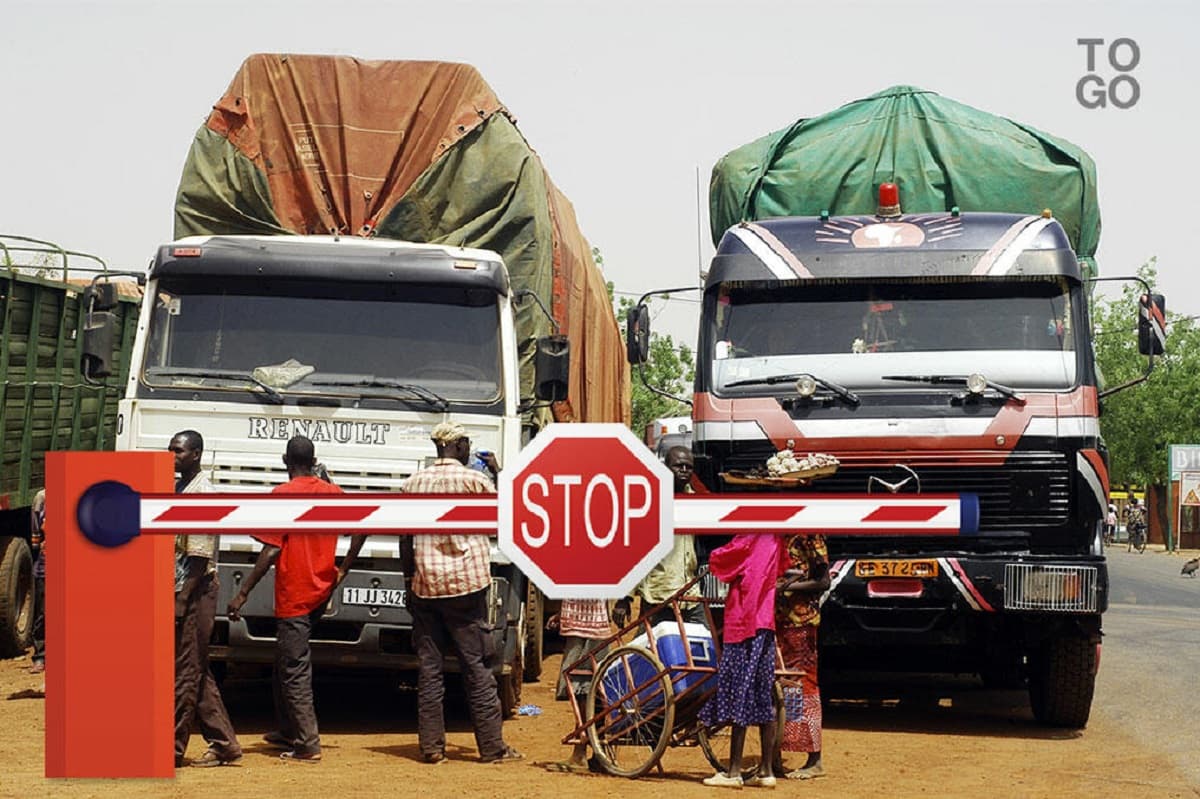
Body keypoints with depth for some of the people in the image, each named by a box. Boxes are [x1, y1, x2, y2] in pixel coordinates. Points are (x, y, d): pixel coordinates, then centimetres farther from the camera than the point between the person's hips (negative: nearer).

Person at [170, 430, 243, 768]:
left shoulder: (202, 494, -14)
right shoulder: (174, 489, 14)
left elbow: (199, 558, -19)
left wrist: (180, 602, -22)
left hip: (194, 592, -10)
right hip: (178, 590, 10)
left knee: (186, 671, -4)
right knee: (196, 671, 12)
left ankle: (171, 750, 1)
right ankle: (223, 744, 16)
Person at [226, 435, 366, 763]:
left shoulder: (283, 494, -12)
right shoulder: (332, 493, 6)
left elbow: (271, 551, -17)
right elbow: (362, 527, 7)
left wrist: (243, 594, -13)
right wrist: (342, 570, 15)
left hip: (294, 595, -7)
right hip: (321, 591, 7)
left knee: (295, 670, -2)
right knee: (285, 660, 21)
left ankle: (307, 745, -4)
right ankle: (287, 732, 27)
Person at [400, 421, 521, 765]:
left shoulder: (412, 484, 7)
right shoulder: (474, 481, -7)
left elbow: (405, 540, 9)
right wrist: (498, 472, 17)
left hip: (425, 587, 4)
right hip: (466, 586, -4)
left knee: (429, 669, 7)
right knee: (478, 668, 1)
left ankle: (431, 746, 6)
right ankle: (492, 747, 2)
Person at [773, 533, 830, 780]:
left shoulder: (809, 535, -8)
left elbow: (823, 581, -11)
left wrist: (787, 587, -20)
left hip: (800, 619, -7)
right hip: (775, 618, 7)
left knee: (802, 685, -5)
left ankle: (814, 761, -1)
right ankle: (774, 758, 13)